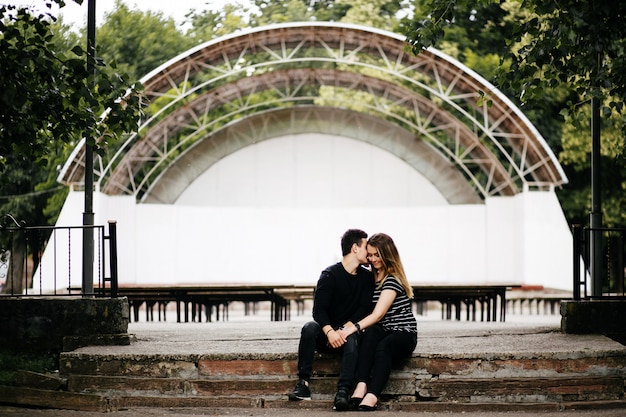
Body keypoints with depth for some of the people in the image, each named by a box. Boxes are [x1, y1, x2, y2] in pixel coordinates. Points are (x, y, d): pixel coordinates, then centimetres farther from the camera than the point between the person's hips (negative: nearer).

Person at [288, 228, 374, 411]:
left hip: (349, 330, 1)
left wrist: (343, 330, -19)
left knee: (352, 338, -33)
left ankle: (343, 392, -48)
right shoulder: (330, 275, -6)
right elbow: (318, 310, -14)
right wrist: (330, 332, -33)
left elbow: (365, 309, -4)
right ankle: (303, 384, -37)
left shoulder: (367, 277, 5)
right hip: (326, 332, -1)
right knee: (309, 328, -32)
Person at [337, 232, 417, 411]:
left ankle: (372, 396, -55)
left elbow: (378, 314, -21)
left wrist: (353, 328, -31)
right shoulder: (372, 277, 13)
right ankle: (362, 385, -46)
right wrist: (348, 327, -4)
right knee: (370, 333, -31)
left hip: (403, 334, -5)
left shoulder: (393, 279, -11)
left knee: (383, 347, -38)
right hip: (382, 331, 5)